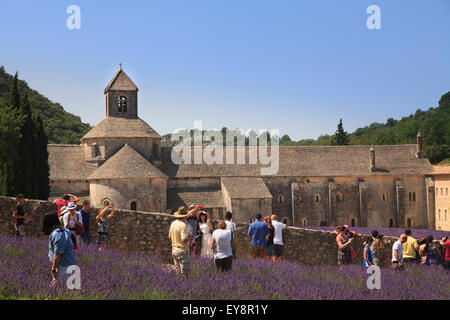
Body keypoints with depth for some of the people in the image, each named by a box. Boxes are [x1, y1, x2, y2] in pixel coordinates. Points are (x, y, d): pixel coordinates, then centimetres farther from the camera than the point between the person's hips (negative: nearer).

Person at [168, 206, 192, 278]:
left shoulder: (173, 223, 7)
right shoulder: (183, 225, -19)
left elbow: (170, 237, 17)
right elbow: (184, 240, -25)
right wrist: (189, 237, -8)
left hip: (174, 250, 8)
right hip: (182, 251, -8)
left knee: (179, 272, 15)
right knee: (185, 273, -3)